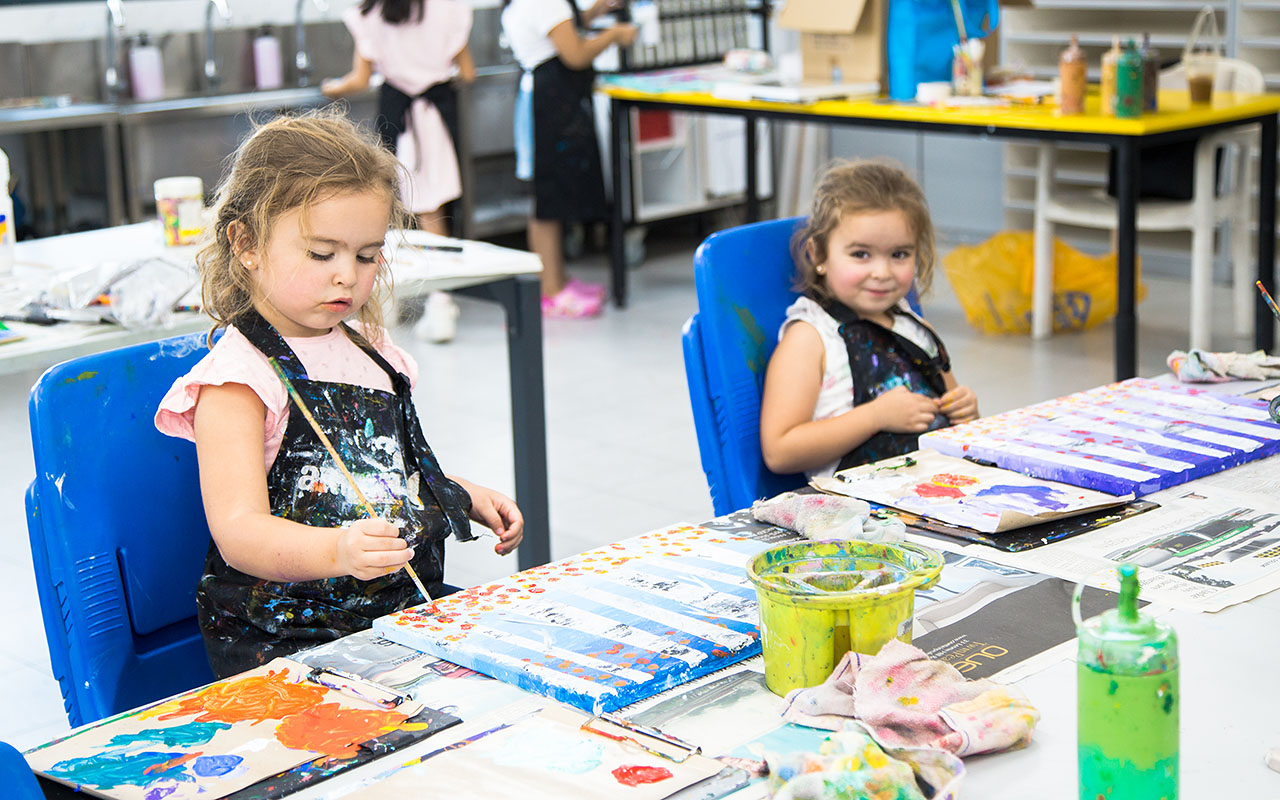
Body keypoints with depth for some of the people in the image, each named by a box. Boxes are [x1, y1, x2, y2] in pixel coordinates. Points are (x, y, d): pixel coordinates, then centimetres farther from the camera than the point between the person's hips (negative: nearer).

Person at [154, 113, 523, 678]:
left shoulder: (366, 350, 15)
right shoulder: (235, 382, -11)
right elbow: (239, 532, -22)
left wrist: (470, 498, 17)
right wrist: (338, 551, -40)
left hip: (406, 607, 8)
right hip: (280, 641, -7)